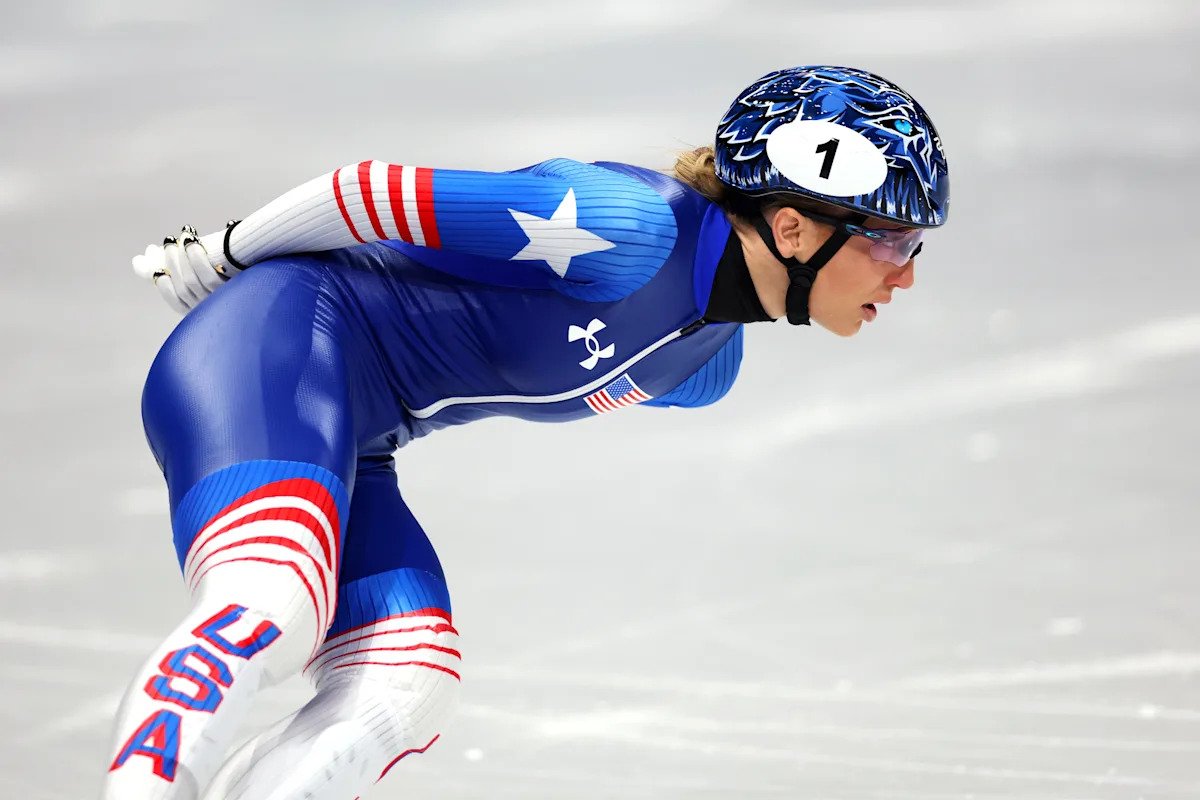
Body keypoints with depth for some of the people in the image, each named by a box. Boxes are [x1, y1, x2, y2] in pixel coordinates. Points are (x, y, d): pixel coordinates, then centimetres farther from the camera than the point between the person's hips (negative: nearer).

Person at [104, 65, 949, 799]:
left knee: (404, 697, -9)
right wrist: (224, 258, -4)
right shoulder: (637, 229, -22)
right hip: (277, 346, -9)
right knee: (267, 612, -33)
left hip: (350, 450, 9)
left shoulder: (709, 365, 9)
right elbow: (376, 190, -18)